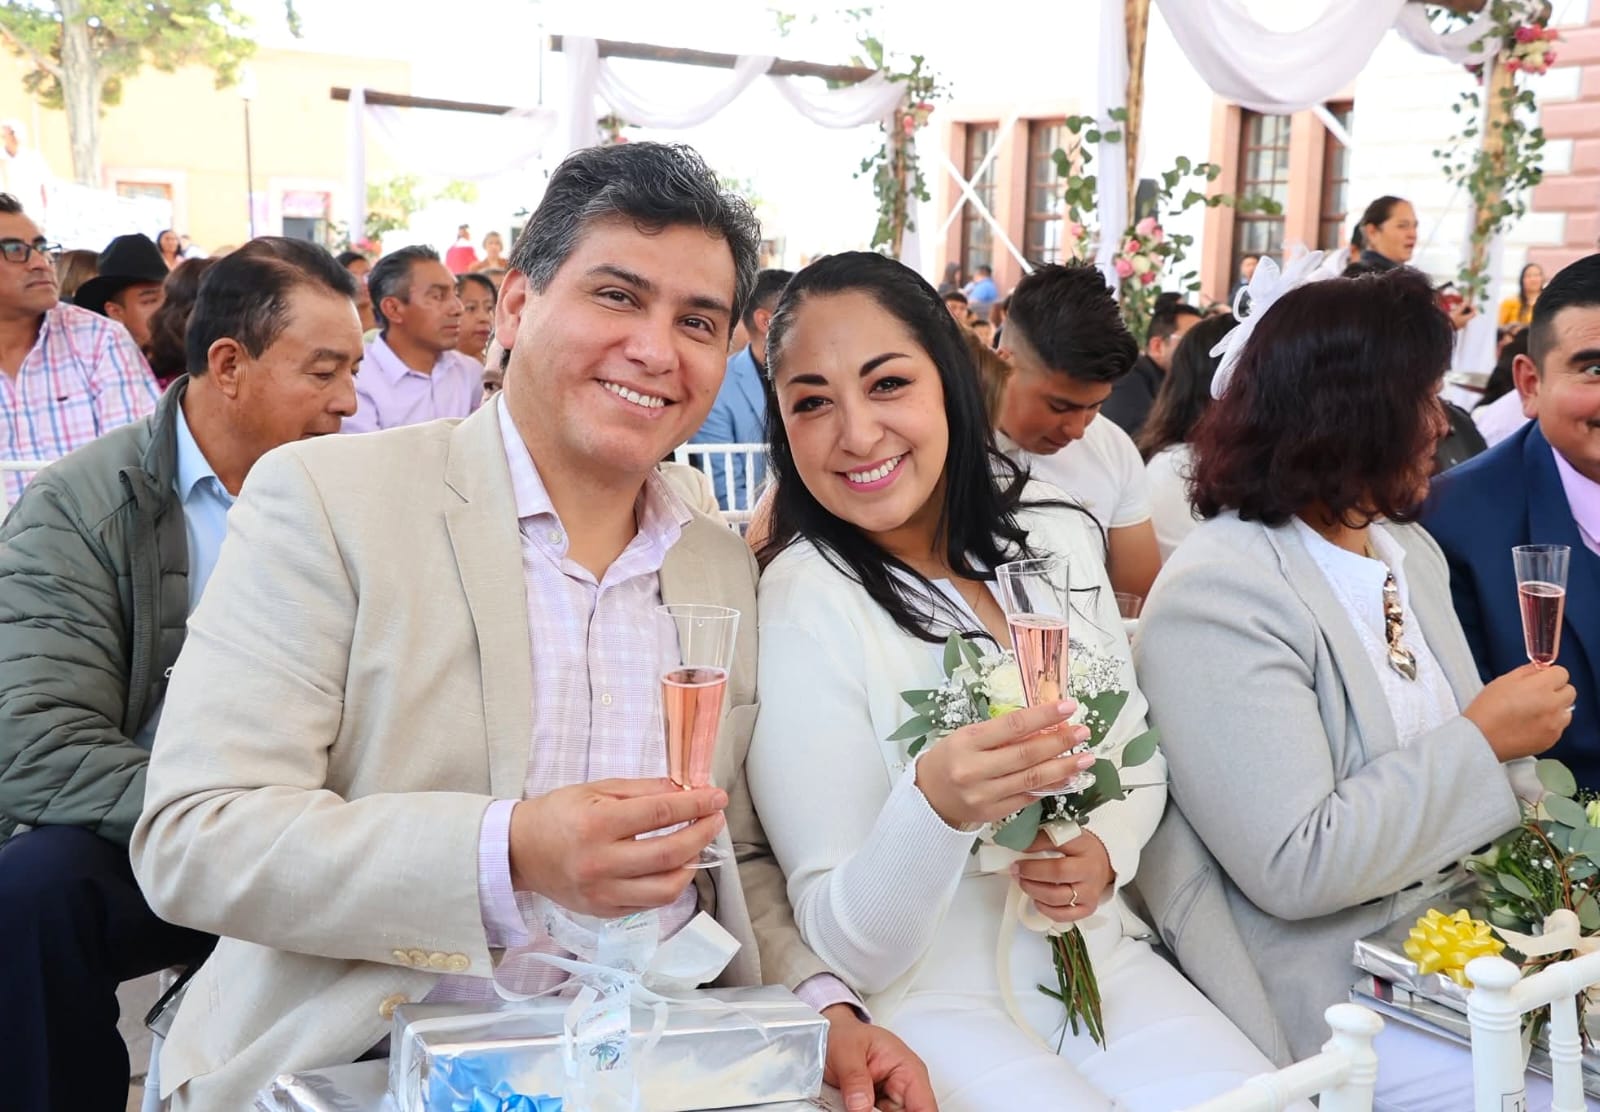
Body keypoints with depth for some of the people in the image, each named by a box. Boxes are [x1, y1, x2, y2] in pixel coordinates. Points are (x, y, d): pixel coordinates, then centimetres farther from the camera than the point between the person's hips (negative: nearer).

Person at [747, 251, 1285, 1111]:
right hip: (926, 1002, -5)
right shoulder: (802, 601, -17)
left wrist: (1107, 850, -9)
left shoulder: (1053, 530, -2)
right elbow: (848, 946, -15)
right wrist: (935, 806, -34)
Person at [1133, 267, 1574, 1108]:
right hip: (1335, 1004, -8)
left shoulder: (1410, 549, 8)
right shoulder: (1216, 598, -19)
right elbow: (1296, 869, -23)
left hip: (1460, 936, 8)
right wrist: (1483, 741, -16)